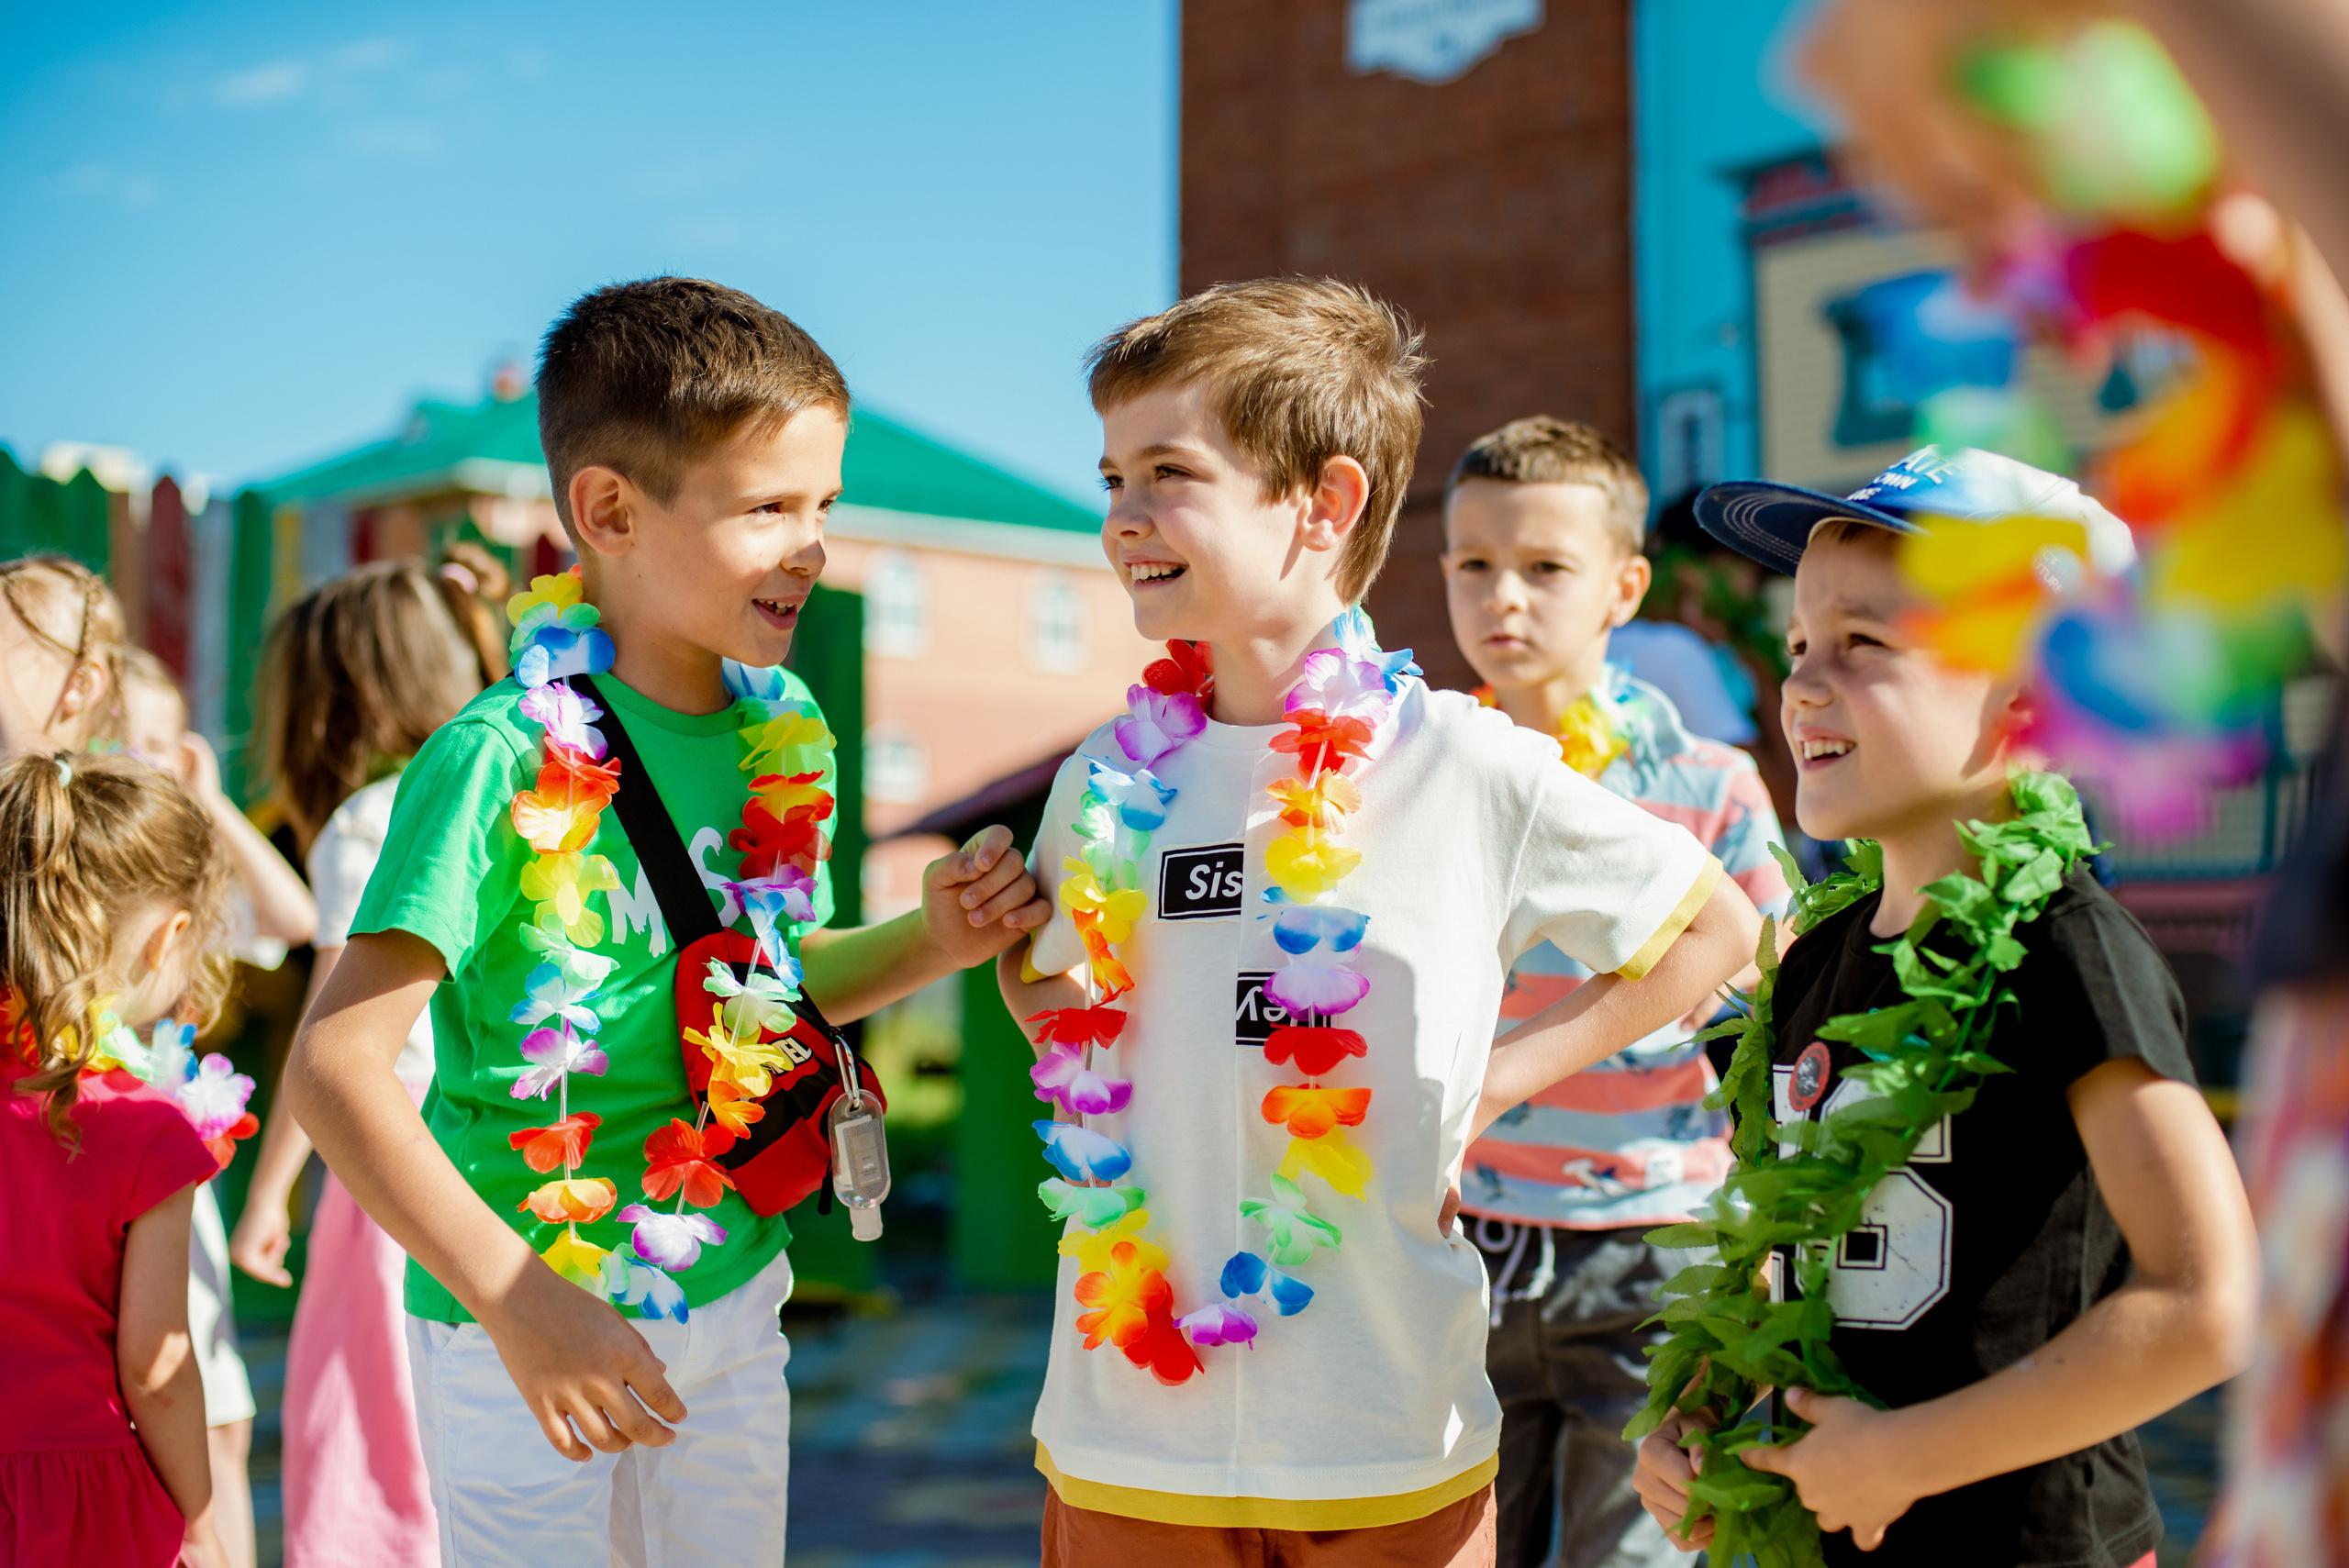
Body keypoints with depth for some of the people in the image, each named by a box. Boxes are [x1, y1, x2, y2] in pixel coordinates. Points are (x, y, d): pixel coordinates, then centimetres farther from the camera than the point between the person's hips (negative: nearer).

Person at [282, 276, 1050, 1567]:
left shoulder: (788, 736, 0)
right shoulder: (507, 760, -21)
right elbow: (334, 1067, -23)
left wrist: (926, 943, -3)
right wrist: (516, 1301, -26)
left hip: (733, 1303, 6)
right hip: (521, 1329, -6)